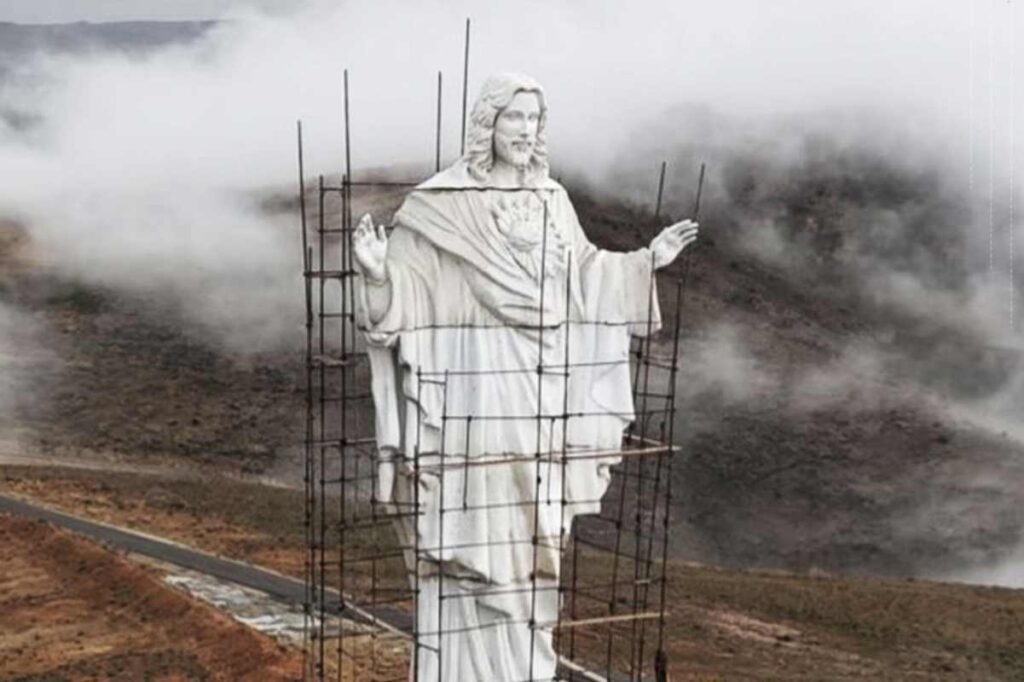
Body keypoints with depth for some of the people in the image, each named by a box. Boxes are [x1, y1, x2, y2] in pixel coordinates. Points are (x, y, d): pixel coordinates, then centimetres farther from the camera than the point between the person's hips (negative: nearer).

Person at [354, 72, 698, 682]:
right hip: (473, 399, -6)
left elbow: (583, 279, 21)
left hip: (540, 405, 6)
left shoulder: (552, 201, 10)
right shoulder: (442, 204, -7)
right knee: (469, 540, -2)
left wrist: (649, 260, 20)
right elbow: (409, 287, -8)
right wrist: (379, 272, -28)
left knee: (531, 542, 11)